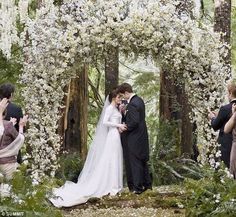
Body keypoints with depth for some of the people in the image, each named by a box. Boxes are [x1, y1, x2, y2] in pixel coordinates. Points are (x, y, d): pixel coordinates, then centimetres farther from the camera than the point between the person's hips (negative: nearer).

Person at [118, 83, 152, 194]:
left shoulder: (132, 104, -22)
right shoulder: (139, 100, 9)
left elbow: (134, 122, -25)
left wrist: (125, 128, -11)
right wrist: (124, 113, 4)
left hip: (134, 138, -10)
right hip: (141, 136, 10)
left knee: (135, 162, -1)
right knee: (142, 161, 18)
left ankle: (138, 187, 3)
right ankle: (147, 184, 26)